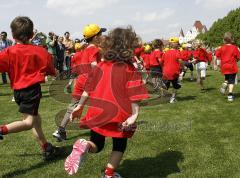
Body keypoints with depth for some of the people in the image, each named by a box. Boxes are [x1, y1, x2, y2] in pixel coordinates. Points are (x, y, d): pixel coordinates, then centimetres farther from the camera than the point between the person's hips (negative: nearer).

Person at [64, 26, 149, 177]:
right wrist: (135, 115, -19)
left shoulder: (101, 66, 2)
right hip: (120, 116, -3)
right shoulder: (130, 69, -9)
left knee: (97, 144, 19)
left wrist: (80, 106, 10)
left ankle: (84, 146, -12)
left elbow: (89, 88, 5)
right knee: (119, 145, 21)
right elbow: (134, 95, -18)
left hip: (98, 113, 3)